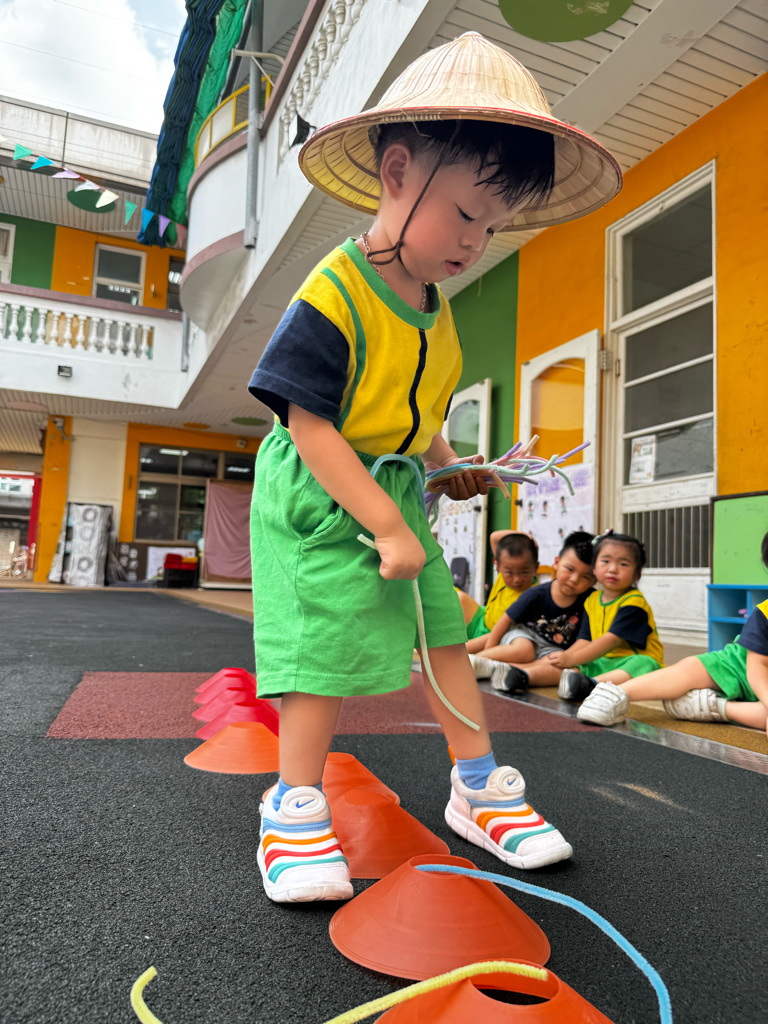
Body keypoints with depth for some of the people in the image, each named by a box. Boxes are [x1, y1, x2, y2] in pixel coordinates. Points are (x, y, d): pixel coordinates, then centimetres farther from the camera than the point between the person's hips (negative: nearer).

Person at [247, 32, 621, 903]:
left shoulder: (435, 314, 7)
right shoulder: (332, 294, -19)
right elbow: (309, 424, -22)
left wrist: (448, 464, 3)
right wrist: (386, 525, -23)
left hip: (398, 493, 8)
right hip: (319, 503, -7)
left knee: (445, 631, 9)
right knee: (325, 649, -5)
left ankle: (478, 788, 25)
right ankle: (296, 812, 16)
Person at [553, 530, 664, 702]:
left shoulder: (633, 602, -11)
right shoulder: (592, 600, 11)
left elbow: (612, 640, -21)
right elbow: (585, 640, 5)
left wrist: (572, 658, -25)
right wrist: (566, 658, -17)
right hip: (600, 663, 6)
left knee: (643, 665, -36)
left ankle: (590, 684, -51)